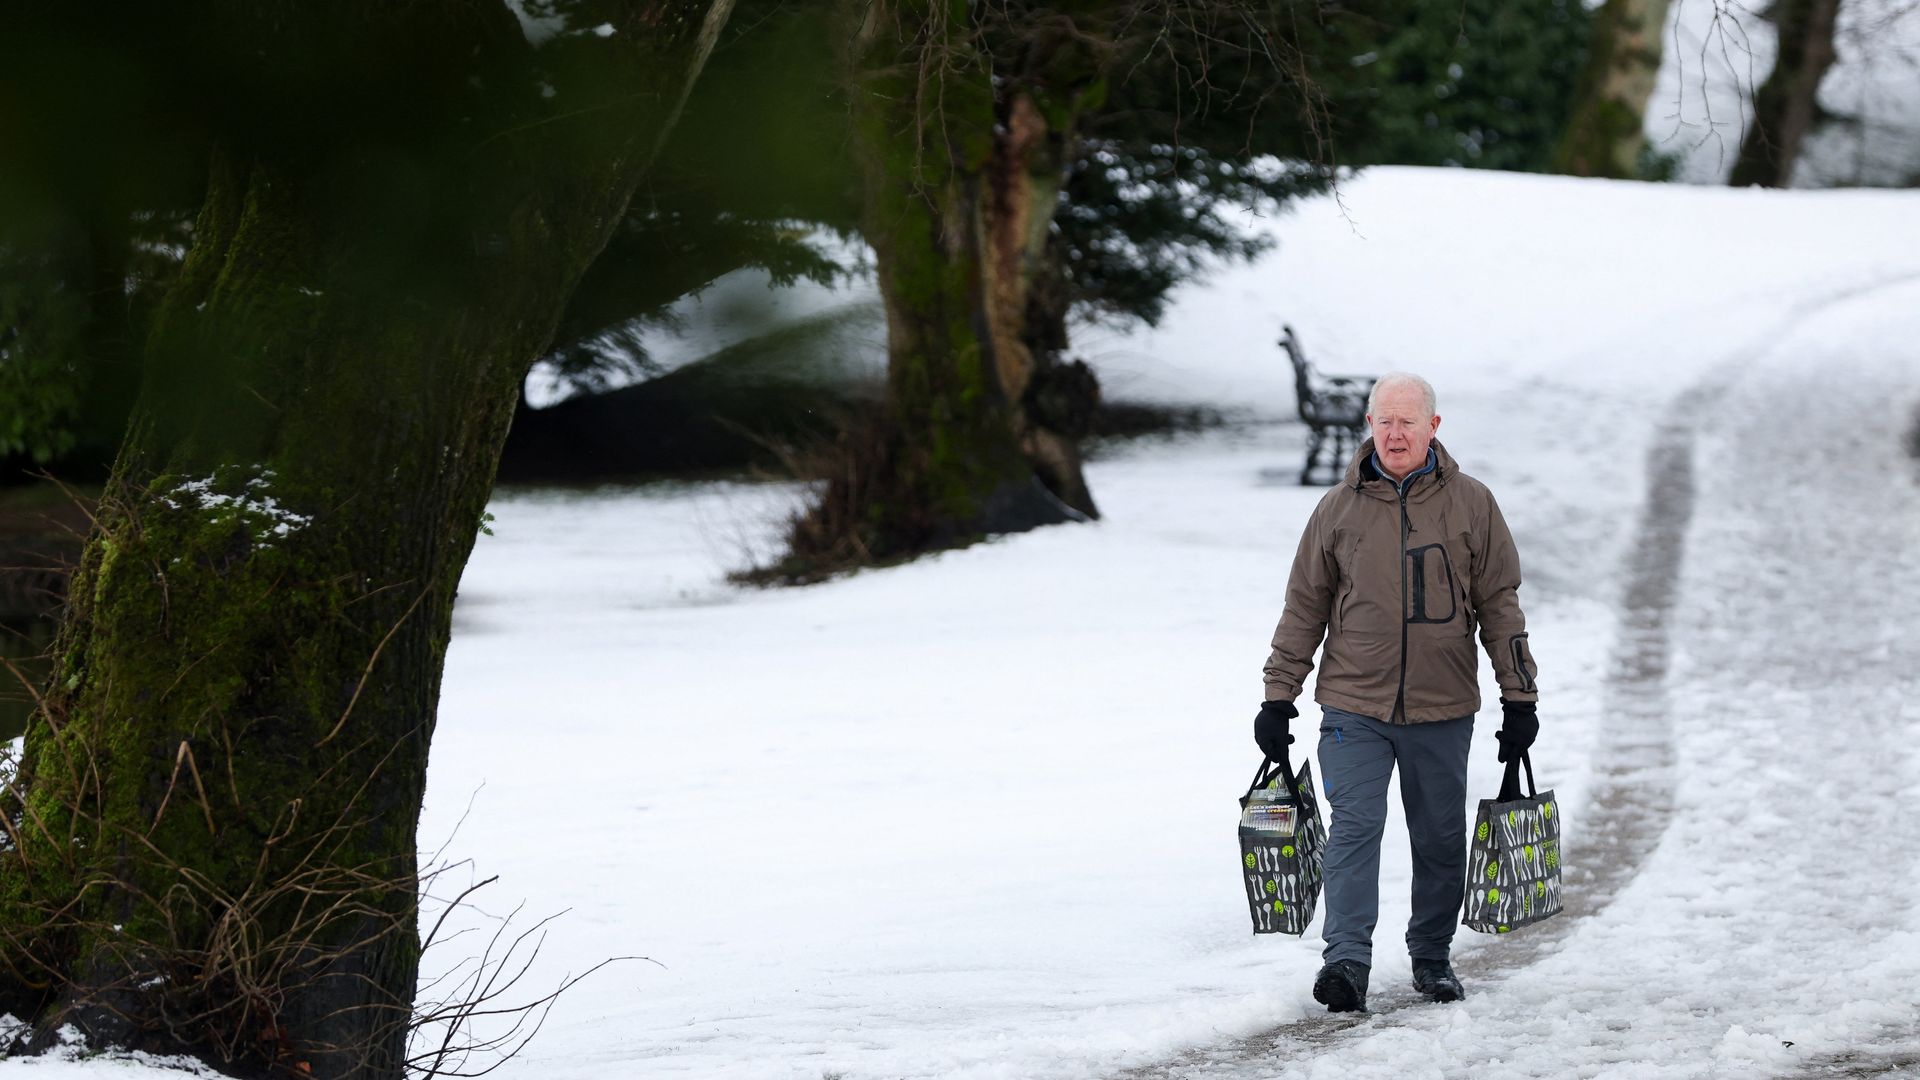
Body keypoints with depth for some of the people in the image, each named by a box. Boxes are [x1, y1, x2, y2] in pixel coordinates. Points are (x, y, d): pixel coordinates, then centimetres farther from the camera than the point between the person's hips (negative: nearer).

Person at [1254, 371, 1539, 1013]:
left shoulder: (1470, 504, 3)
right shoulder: (1339, 509, 4)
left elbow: (1498, 603, 7)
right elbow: (1304, 607, 9)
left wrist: (1519, 696, 4)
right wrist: (1278, 698, 7)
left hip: (1442, 712, 1)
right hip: (1354, 707, -1)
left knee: (1440, 840, 8)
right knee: (1354, 828, -11)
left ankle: (1432, 956, 22)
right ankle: (1347, 960, -17)